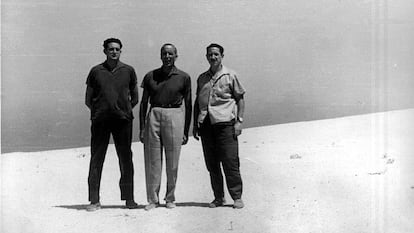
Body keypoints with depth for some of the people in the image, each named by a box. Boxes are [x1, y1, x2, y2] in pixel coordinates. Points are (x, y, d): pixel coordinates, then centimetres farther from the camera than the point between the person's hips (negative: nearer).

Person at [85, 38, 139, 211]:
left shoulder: (128, 71, 8)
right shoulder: (96, 71, 7)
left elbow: (135, 98, 15)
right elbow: (88, 100, 12)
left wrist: (124, 110, 7)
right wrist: (99, 111, 4)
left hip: (123, 119, 0)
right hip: (100, 120, 0)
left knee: (126, 159, 3)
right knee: (96, 159, 0)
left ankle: (129, 198, 11)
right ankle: (94, 200, 6)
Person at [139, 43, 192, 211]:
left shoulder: (184, 77, 6)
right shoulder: (150, 76, 10)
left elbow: (188, 105, 8)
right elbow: (143, 103, 12)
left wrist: (186, 132, 4)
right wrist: (142, 128, 4)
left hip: (174, 115, -1)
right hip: (154, 115, 1)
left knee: (172, 161, 2)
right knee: (152, 161, 0)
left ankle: (170, 198, 15)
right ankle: (152, 199, 9)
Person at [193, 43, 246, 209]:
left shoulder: (230, 75, 5)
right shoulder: (202, 78, 17)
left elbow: (240, 99, 6)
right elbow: (197, 102, 22)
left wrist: (239, 121, -4)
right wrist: (195, 124, 15)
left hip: (225, 122, -4)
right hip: (206, 124, 4)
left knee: (230, 161, -7)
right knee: (211, 163, 5)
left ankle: (237, 197, 2)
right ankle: (218, 197, 14)